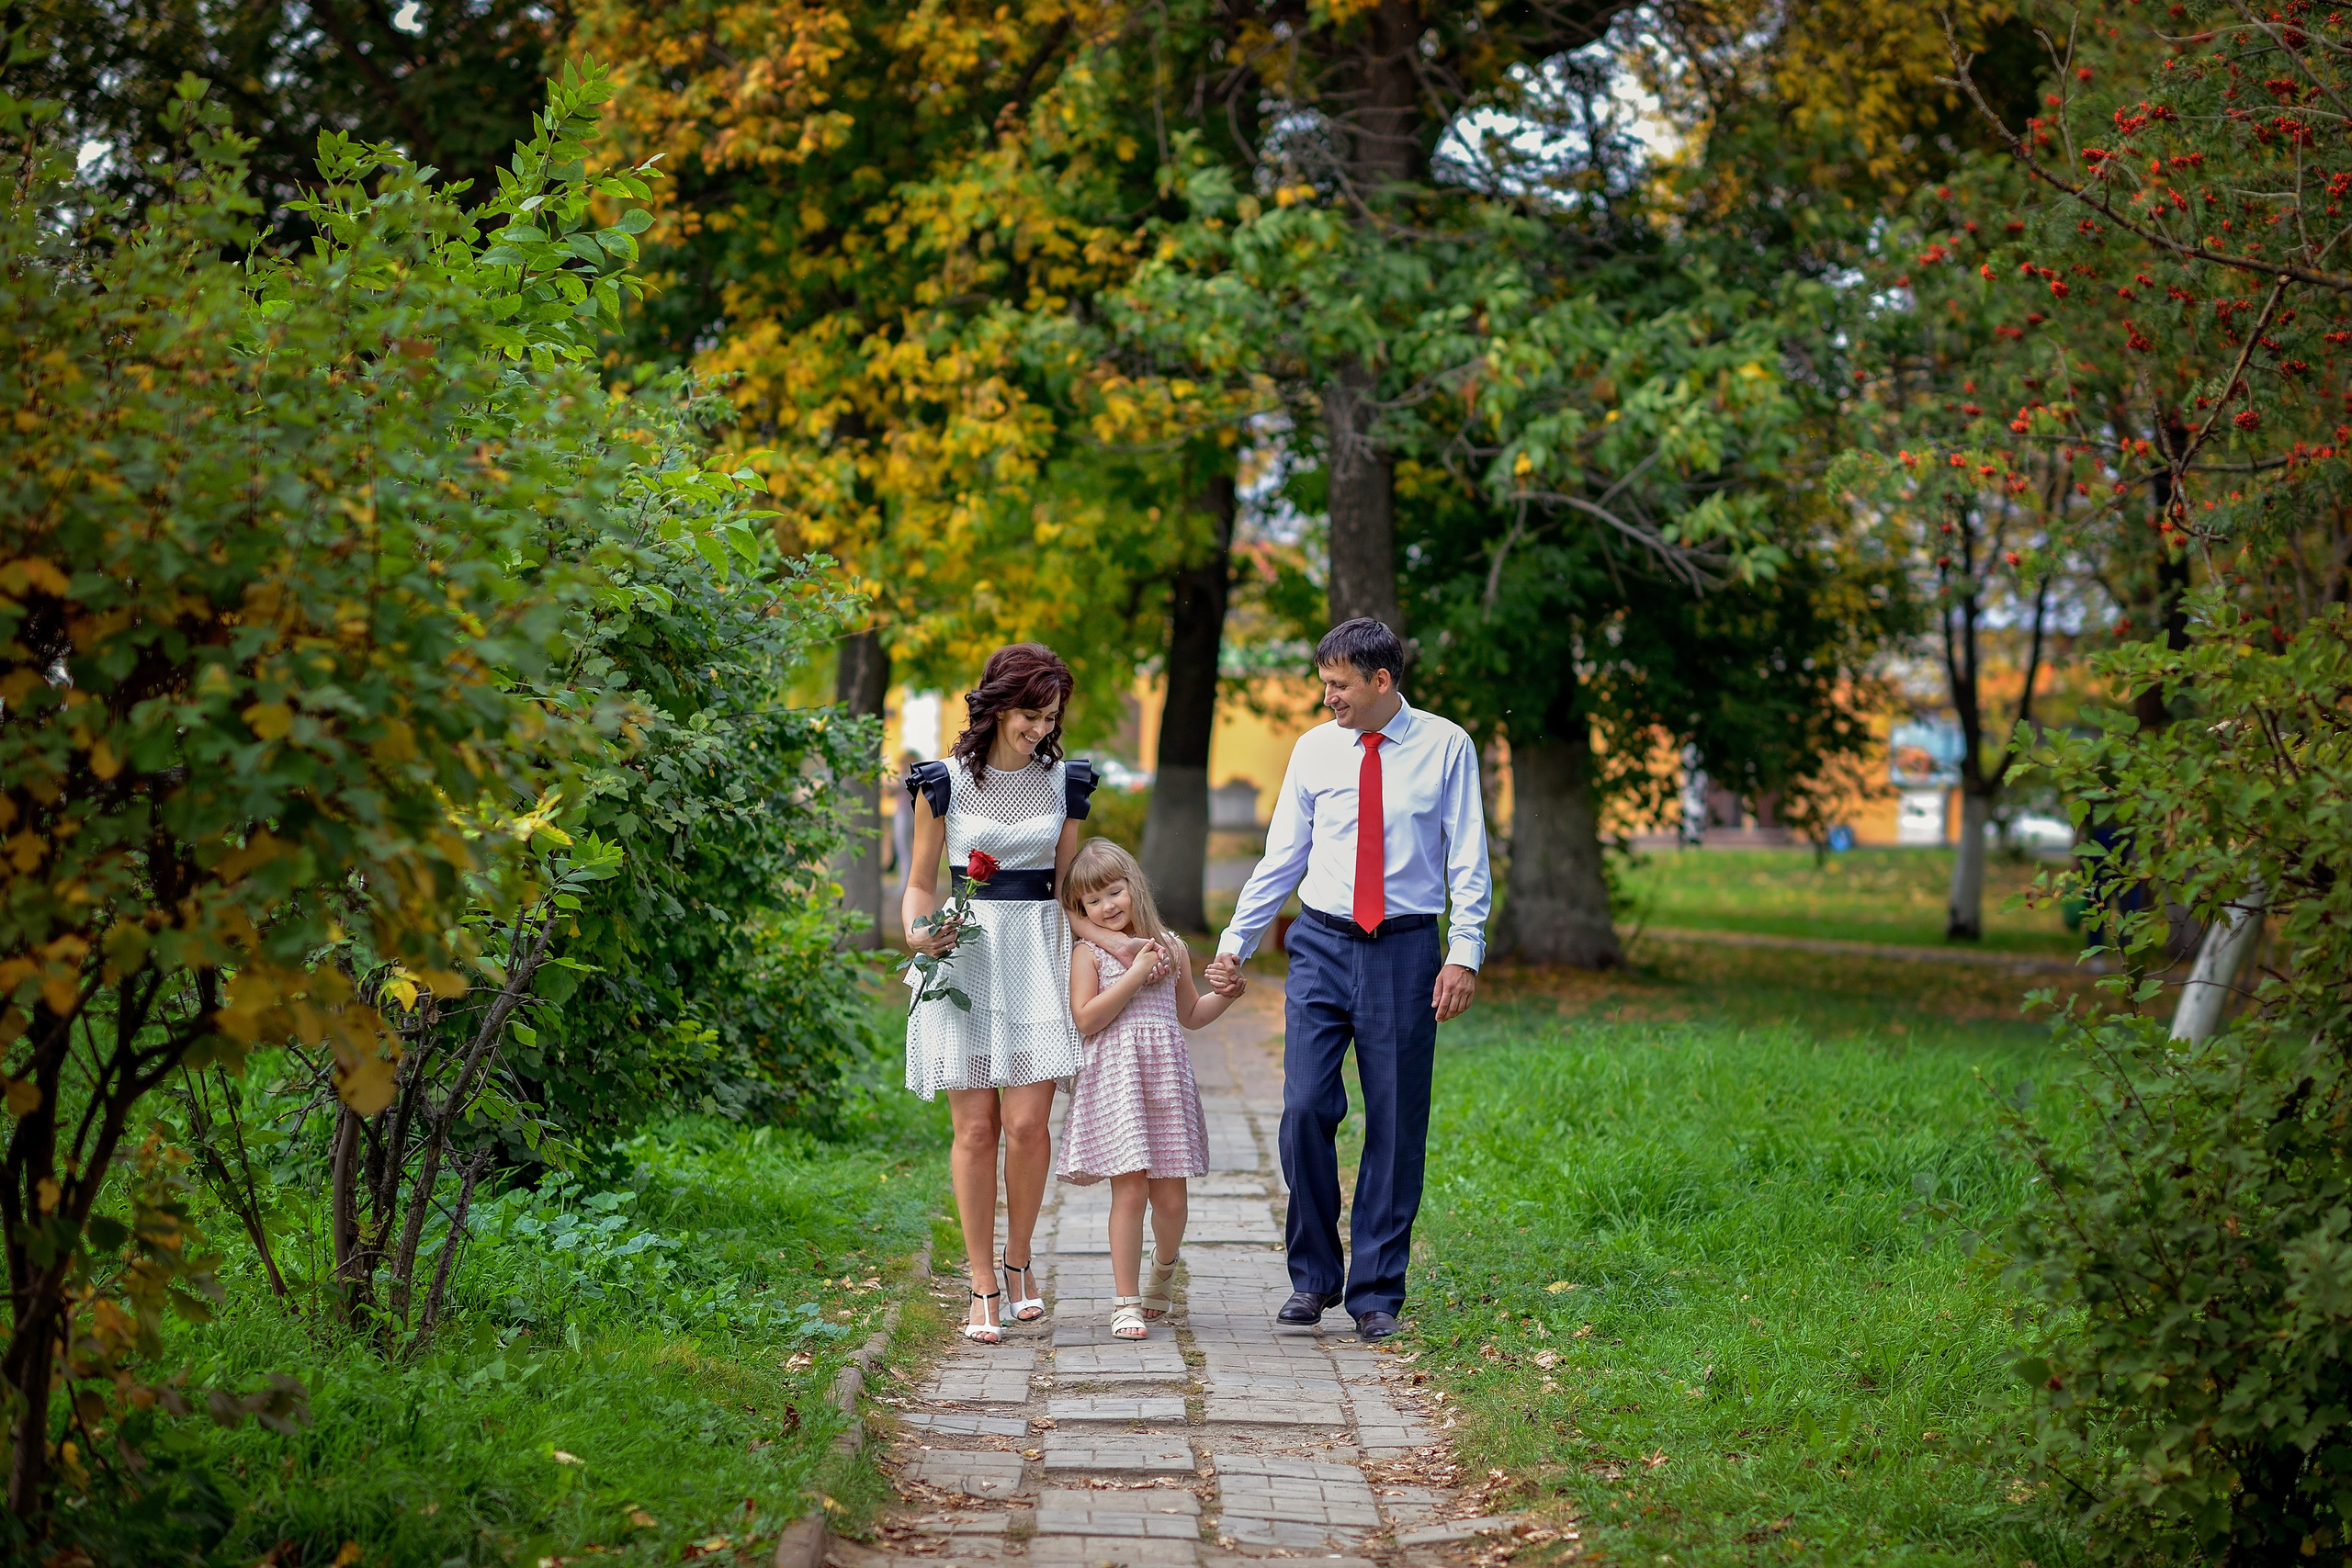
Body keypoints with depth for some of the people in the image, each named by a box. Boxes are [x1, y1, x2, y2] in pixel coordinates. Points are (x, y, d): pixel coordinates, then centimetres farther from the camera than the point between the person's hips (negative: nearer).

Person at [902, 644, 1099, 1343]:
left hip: (1038, 957, 1)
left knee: (1027, 1123, -7)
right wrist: (917, 934, -13)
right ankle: (983, 1287, 7)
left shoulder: (1063, 782, 8)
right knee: (975, 1128, -2)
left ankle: (1018, 1261, 16)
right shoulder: (945, 782, 1)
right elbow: (919, 883, 6)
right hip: (964, 959, -1)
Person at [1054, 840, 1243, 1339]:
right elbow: (1085, 1019, -11)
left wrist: (1226, 995, 6)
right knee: (1129, 1190, -9)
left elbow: (1190, 1014, 24)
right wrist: (1135, 974, -13)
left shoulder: (1170, 946, 14)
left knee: (1170, 1196, 2)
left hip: (1166, 1077, 3)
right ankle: (1126, 1302, -1)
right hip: (1115, 1078, -3)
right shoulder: (1088, 953, 2)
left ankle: (1164, 1267, 33)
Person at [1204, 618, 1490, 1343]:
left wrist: (1465, 953, -9)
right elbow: (1281, 858, 13)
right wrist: (1235, 943, 11)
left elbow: (1468, 861, 0)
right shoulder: (1314, 749, 7)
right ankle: (1312, 1277, 8)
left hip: (1405, 949, -2)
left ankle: (1376, 1292, 11)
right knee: (1305, 1108, -8)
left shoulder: (1445, 747, 0)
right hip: (1322, 945, 2)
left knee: (1396, 1124, 1)